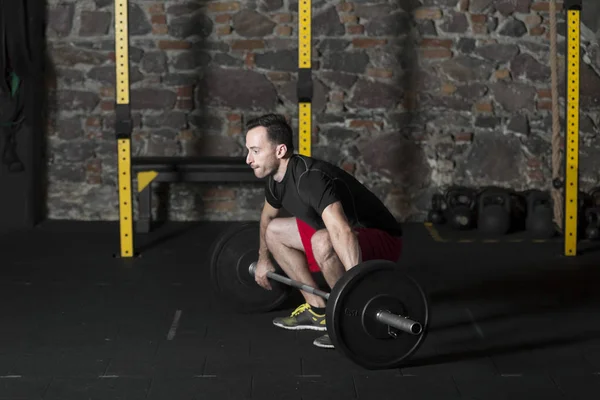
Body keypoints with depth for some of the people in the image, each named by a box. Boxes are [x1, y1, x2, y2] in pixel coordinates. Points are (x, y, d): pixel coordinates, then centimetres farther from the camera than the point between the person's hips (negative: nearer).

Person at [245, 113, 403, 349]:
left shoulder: (310, 179, -32)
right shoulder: (276, 179, -2)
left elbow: (343, 233, -47)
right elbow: (268, 216, 22)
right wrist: (263, 259, 31)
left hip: (381, 240, -9)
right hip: (357, 236, 9)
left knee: (323, 242, -38)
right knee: (274, 231, 11)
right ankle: (317, 310, 12)